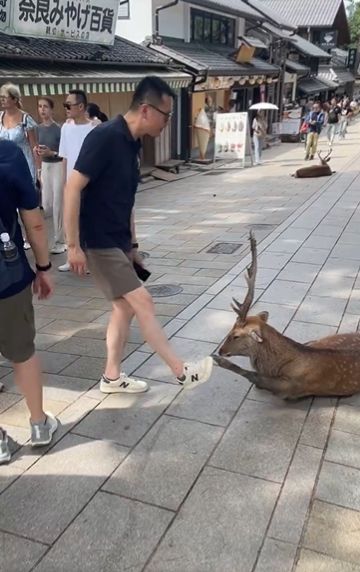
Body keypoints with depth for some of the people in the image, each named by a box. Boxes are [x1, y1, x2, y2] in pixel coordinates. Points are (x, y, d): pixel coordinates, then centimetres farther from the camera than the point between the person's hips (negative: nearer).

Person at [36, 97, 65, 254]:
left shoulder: (59, 129, -13)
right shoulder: (38, 128, 6)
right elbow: (39, 148, 15)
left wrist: (52, 153, -26)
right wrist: (37, 150, -7)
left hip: (58, 167, -6)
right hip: (45, 167, 7)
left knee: (58, 205, -1)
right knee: (46, 206, 8)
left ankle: (60, 241, 10)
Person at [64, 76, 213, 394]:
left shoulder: (132, 143, 9)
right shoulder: (105, 137, -18)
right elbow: (73, 188, -21)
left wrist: (133, 245, 19)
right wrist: (73, 245, -20)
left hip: (118, 243, 9)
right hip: (98, 243, -9)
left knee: (125, 307, 12)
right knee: (142, 302, -6)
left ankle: (112, 377, 26)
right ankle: (182, 372, 5)